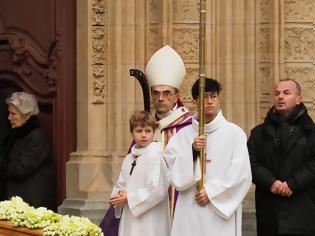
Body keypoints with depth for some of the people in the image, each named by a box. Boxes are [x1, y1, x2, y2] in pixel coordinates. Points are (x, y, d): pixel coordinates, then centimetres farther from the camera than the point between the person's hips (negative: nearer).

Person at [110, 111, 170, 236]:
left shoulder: (155, 156, -12)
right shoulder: (128, 159, 12)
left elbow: (158, 190, -19)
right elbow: (120, 185, 18)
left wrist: (129, 197, -12)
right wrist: (119, 196, -5)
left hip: (149, 222, -7)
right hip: (129, 220, 7)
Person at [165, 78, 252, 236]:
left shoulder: (234, 133, 1)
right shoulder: (183, 135, 7)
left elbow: (242, 174, -4)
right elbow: (174, 173, 2)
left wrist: (211, 192, -8)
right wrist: (191, 151, -11)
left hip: (221, 211, -2)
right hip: (190, 212, 2)